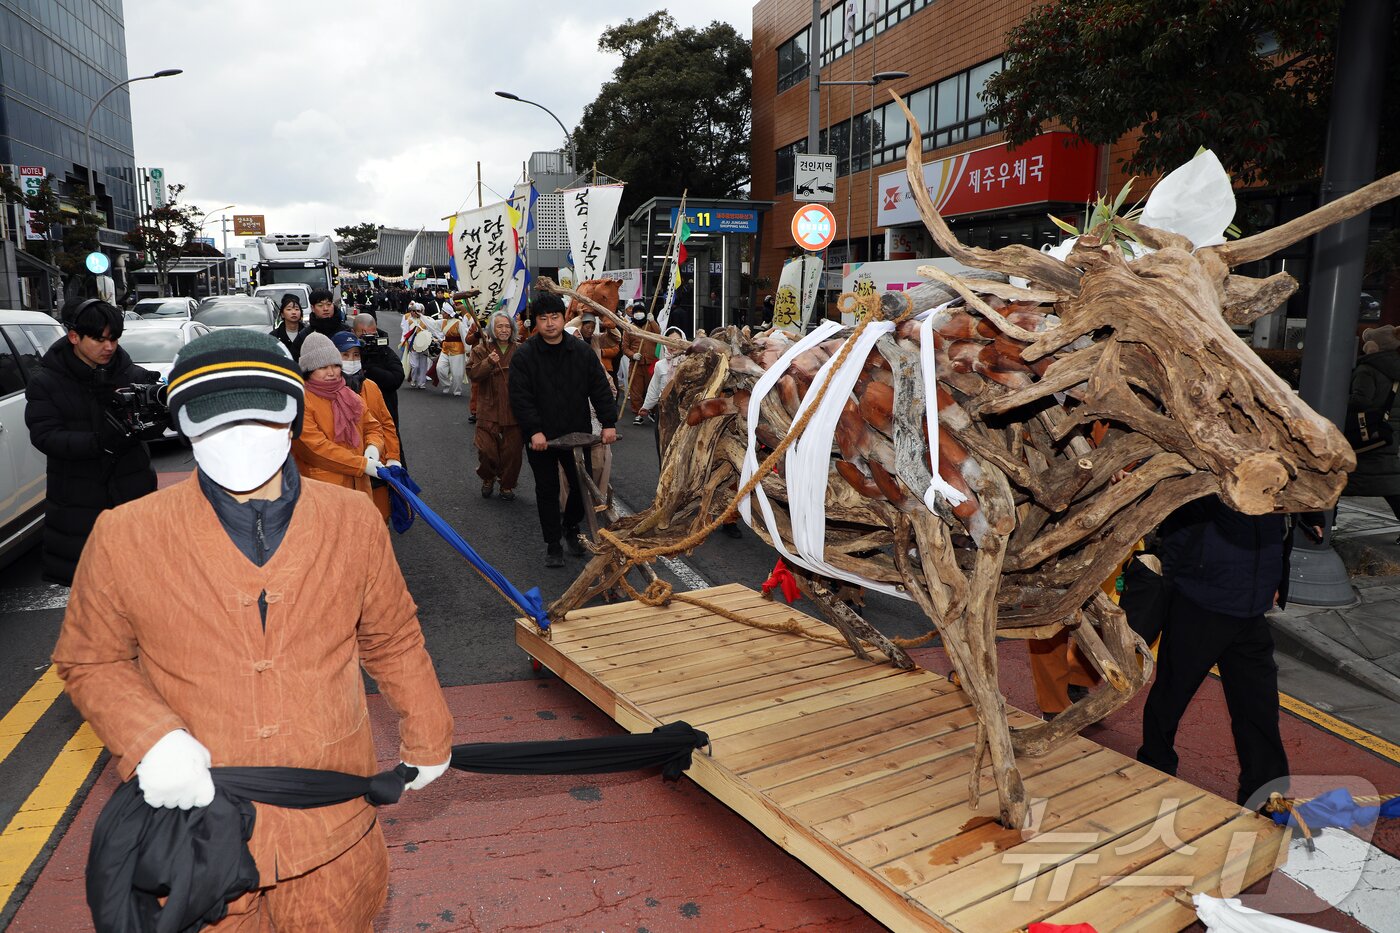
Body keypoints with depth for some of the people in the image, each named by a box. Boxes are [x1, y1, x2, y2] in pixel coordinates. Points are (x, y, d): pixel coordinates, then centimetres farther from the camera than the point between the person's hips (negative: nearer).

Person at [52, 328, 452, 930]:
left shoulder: (354, 522, -8)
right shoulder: (124, 538, -12)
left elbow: (393, 639, 4)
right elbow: (89, 661, 2)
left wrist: (426, 738, 12)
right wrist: (149, 738, -16)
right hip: (196, 814, -1)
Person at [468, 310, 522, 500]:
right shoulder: (481, 350, 4)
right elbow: (473, 374, -7)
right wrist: (489, 362, -22)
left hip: (514, 410, 1)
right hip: (488, 410, -1)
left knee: (512, 451, 4)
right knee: (486, 449, -2)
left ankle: (507, 485, 22)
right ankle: (488, 479, 25)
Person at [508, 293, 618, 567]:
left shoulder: (582, 351, 0)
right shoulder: (525, 355, -8)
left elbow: (600, 389, 1)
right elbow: (520, 397, -12)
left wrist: (609, 423, -7)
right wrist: (534, 431, -21)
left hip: (577, 433, 2)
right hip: (540, 437, -2)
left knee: (582, 485, 10)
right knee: (547, 490, 7)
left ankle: (571, 527, 36)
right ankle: (552, 543, 20)